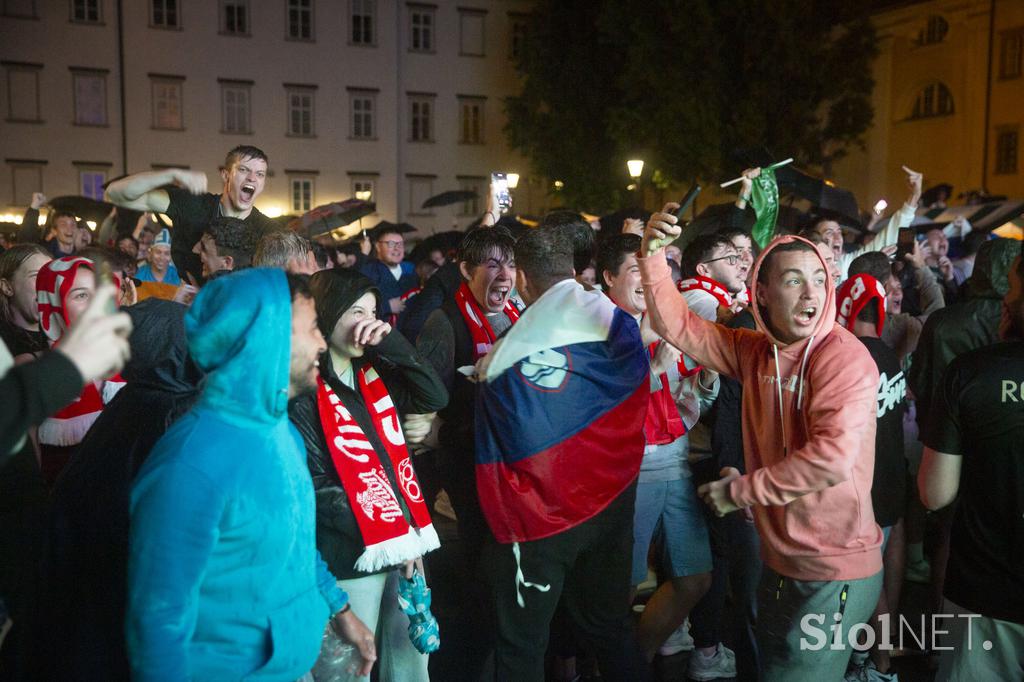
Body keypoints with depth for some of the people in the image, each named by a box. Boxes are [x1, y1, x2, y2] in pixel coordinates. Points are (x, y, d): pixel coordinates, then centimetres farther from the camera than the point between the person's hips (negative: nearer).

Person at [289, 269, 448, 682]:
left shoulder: (373, 376, 11)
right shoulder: (302, 391, -11)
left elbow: (435, 398, 1)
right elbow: (313, 486, -15)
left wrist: (392, 344, -8)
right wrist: (388, 534, -14)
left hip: (402, 546, 7)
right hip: (351, 557, -7)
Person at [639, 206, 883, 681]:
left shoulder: (843, 356, -19)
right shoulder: (756, 351, 2)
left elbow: (835, 458, -30)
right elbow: (675, 325, 4)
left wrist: (742, 489, -18)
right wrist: (653, 253, -11)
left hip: (836, 573, -7)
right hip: (780, 562, 7)